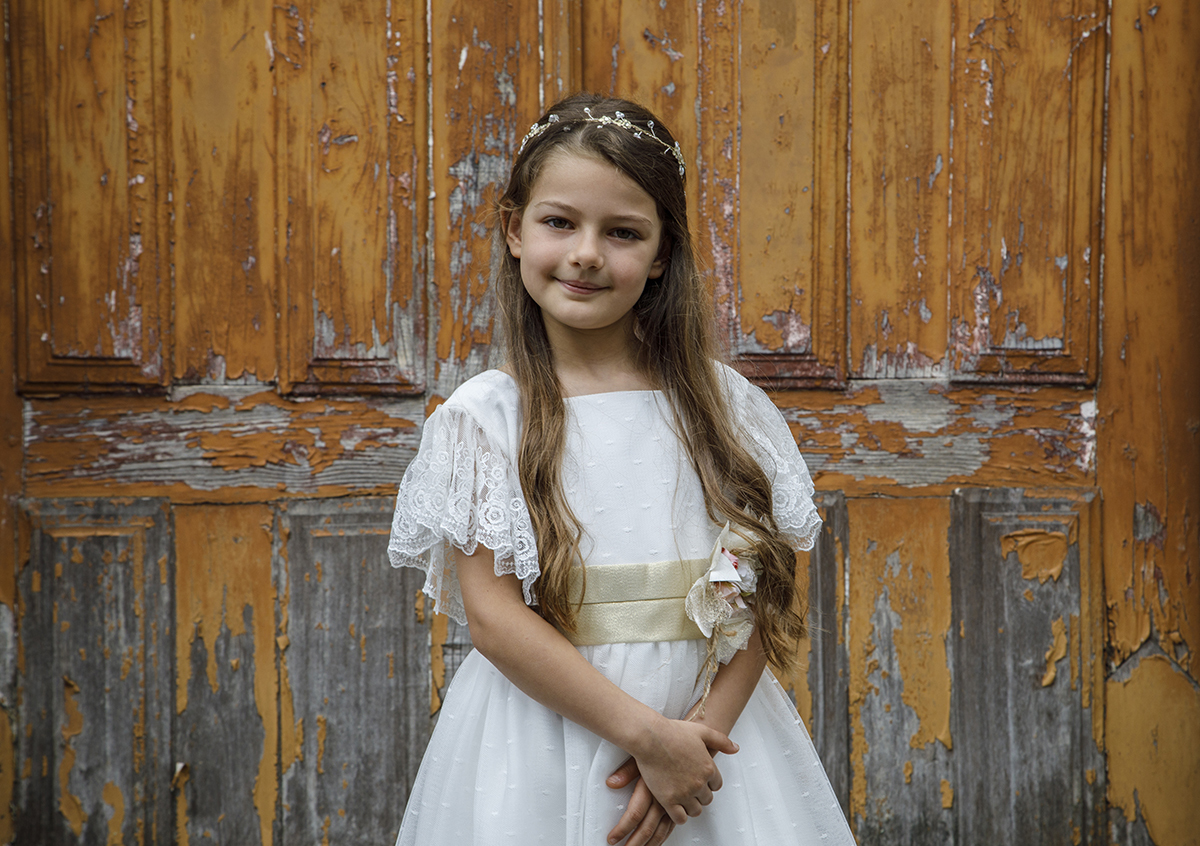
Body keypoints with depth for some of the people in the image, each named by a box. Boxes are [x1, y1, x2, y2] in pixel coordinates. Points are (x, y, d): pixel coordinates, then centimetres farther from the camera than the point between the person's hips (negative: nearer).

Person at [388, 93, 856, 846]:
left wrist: (704, 727, -13)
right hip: (545, 731, -2)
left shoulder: (721, 403, 1)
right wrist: (646, 734, -16)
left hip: (710, 721, 2)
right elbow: (493, 614, -11)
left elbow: (770, 591, 0)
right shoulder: (484, 415, -5)